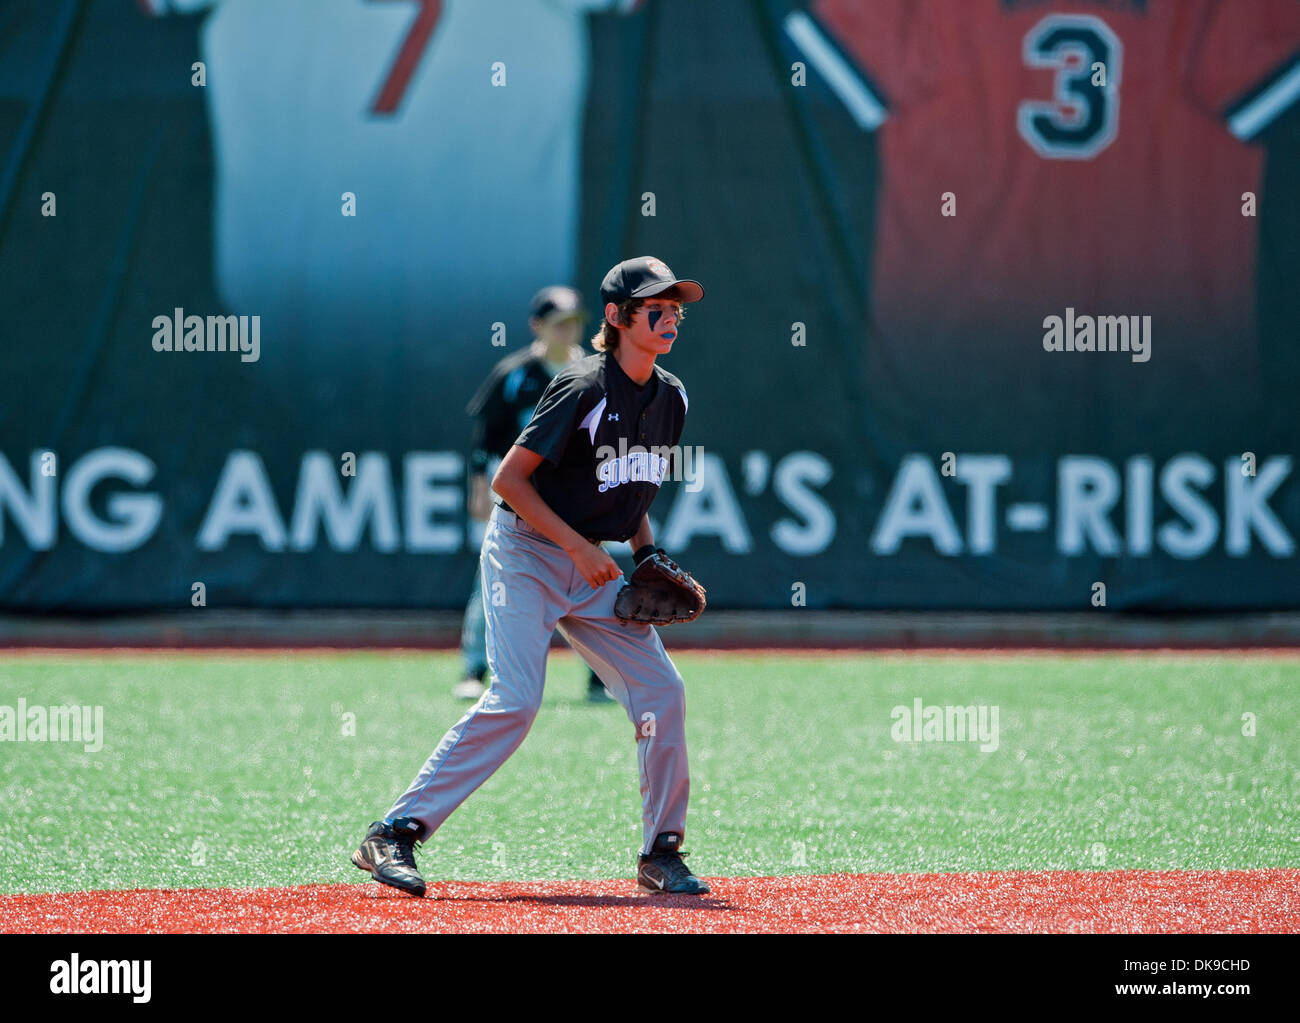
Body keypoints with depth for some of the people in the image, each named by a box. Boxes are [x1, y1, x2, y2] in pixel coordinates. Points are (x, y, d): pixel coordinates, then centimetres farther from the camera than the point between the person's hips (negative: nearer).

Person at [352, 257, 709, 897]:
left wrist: (647, 554, 5)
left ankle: (660, 854, 9)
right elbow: (509, 479, -18)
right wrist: (576, 544, -22)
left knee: (662, 689, -3)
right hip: (525, 553, -7)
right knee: (515, 700, -20)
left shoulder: (670, 397, 6)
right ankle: (393, 835, -17)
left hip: (594, 567, 7)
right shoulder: (583, 388, -18)